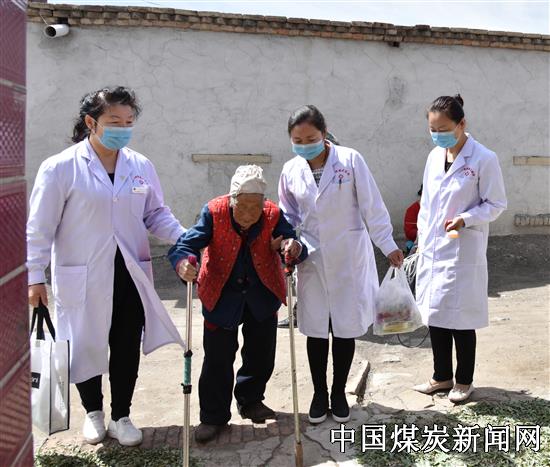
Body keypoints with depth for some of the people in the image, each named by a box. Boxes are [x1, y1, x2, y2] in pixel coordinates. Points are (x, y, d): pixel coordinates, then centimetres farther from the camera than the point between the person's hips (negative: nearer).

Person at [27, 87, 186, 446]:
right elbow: (40, 228, -7)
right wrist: (35, 276, -7)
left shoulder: (141, 166, 0)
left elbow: (156, 214, 7)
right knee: (86, 348, 13)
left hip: (130, 274, 3)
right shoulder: (60, 168, -10)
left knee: (127, 349, 11)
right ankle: (93, 412, 38)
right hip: (82, 278, -2)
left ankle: (121, 417, 32)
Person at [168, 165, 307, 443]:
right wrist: (183, 263, -49)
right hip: (222, 297, -2)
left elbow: (295, 247, -19)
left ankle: (250, 401, 40)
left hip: (262, 296, 2)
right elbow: (186, 243, -27)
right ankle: (213, 416, 21)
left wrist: (295, 249, -44)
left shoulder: (273, 215, -15)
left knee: (261, 355, 15)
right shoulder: (214, 212, -20)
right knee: (217, 359, 2)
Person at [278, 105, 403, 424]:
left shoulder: (350, 160, -11)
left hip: (349, 258, -2)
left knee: (346, 327, 9)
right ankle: (320, 393, 28)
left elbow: (372, 206, -7)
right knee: (316, 329, 9)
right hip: (313, 260, 3)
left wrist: (388, 245, -7)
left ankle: (339, 393, 28)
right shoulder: (291, 171, -1)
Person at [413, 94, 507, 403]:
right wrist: (422, 242, 11)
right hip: (432, 251, 6)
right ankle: (442, 376, 29)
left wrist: (465, 219, -21)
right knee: (435, 315, 12)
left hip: (463, 253, -5)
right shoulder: (435, 156, 7)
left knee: (460, 319, 5)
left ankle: (464, 381, 24)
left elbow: (497, 204, -6)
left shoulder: (484, 159, -10)